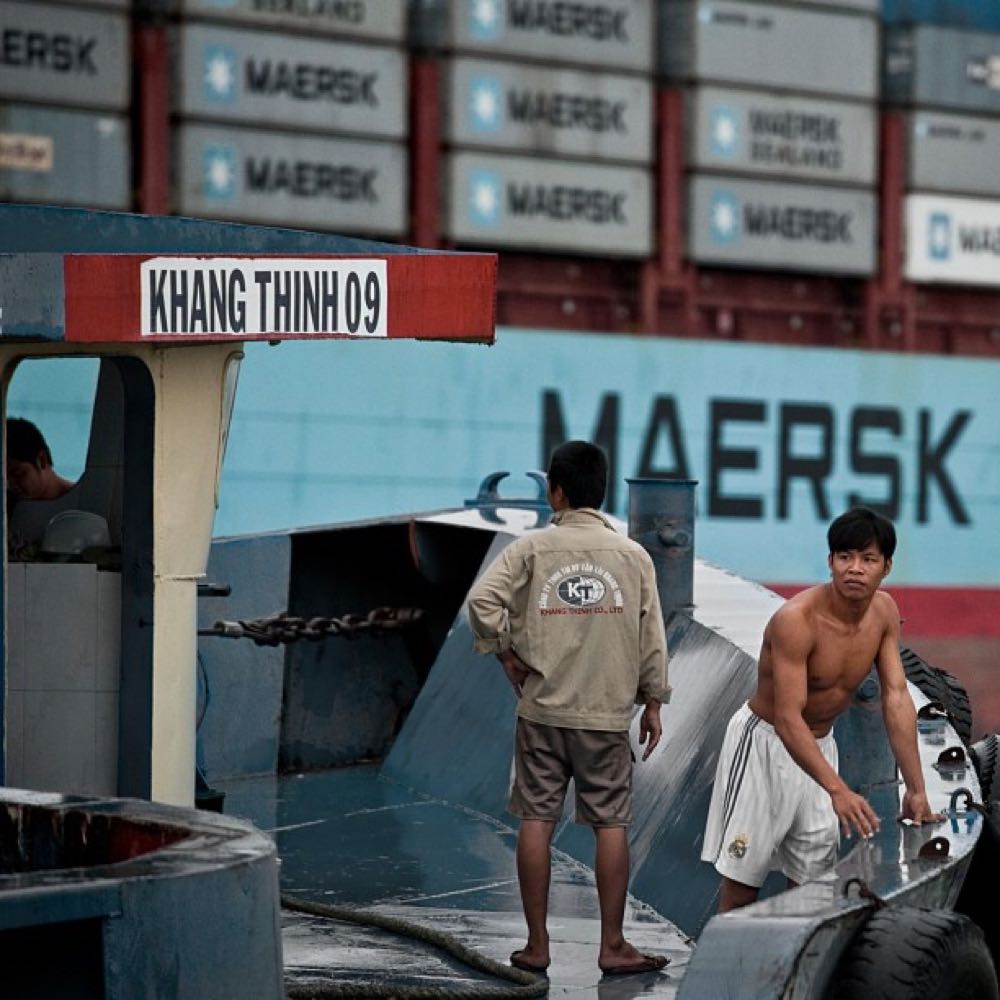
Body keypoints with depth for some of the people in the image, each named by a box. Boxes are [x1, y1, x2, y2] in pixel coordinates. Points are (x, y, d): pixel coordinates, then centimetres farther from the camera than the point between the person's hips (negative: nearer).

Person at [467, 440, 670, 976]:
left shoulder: (532, 548, -3)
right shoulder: (632, 555, 1)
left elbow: (483, 599, -15)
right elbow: (651, 637, 2)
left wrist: (506, 654, -1)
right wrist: (652, 704, 10)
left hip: (542, 709, 0)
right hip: (608, 712, 0)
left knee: (536, 820, 5)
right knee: (612, 823, 4)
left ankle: (536, 945, 6)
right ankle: (613, 946, 5)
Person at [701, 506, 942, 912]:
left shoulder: (884, 612, -8)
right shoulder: (797, 619, -29)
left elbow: (896, 699, -8)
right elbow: (788, 718, -33)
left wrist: (916, 789, -13)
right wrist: (838, 790, -43)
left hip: (819, 744, 6)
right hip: (765, 742, -6)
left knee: (812, 876, 7)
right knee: (743, 873, -5)